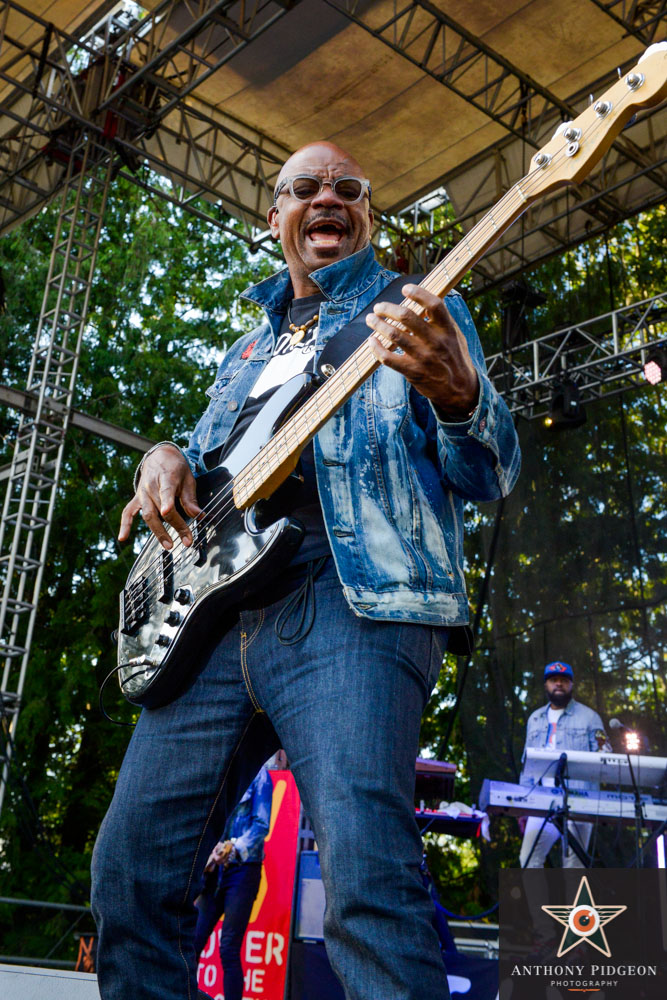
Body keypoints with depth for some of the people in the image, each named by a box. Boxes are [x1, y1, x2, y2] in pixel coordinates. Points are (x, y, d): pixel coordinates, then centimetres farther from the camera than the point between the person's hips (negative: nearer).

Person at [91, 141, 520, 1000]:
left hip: (355, 599, -6)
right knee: (133, 864, 3)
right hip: (217, 609, 6)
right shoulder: (251, 347, 30)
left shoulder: (420, 313, 13)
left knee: (366, 871, -22)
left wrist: (457, 393, -22)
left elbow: (491, 476, 2)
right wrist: (169, 460, 9)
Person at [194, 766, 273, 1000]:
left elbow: (261, 824, -10)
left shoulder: (257, 774, -2)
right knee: (191, 944, 3)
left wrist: (234, 849, -25)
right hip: (213, 871, 5)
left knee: (228, 950, -7)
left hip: (242, 869, -5)